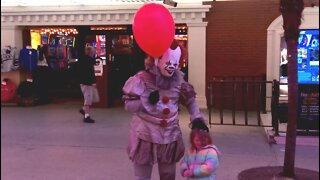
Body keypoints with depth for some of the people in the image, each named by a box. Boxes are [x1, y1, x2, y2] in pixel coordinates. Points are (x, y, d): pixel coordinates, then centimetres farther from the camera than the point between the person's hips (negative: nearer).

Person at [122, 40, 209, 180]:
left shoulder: (178, 80, 0)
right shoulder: (142, 79, -13)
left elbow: (190, 99, 12)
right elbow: (128, 105, -10)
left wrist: (197, 118, -2)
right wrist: (147, 100, -25)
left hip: (170, 137, 4)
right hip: (146, 137, -4)